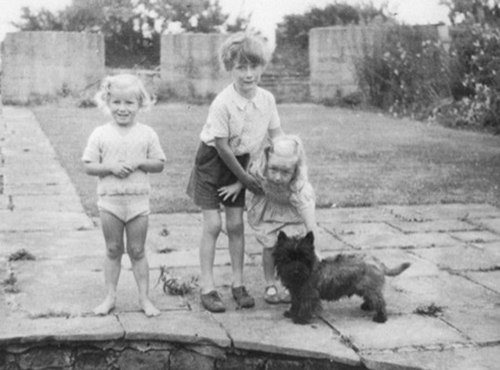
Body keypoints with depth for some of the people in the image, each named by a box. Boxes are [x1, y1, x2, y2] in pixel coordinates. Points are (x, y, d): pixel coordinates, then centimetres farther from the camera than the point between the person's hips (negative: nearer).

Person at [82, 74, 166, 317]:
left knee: (137, 251, 7)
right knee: (113, 251, 10)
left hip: (138, 199, 0)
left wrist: (139, 163, -15)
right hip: (109, 199, 0)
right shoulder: (100, 135, -2)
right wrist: (110, 167, -19)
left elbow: (159, 164, 1)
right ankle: (110, 296, 19)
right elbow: (89, 167, -3)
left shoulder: (147, 134, -1)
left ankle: (144, 297, 15)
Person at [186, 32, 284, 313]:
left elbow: (278, 137, -1)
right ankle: (207, 287, 4)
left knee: (236, 224, 6)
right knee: (213, 225, -4)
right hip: (212, 161, -4)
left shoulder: (267, 99, -11)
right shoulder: (223, 103, -27)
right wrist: (246, 179, -14)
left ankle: (238, 284, 16)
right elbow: (222, 145, -21)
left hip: (239, 161, 4)